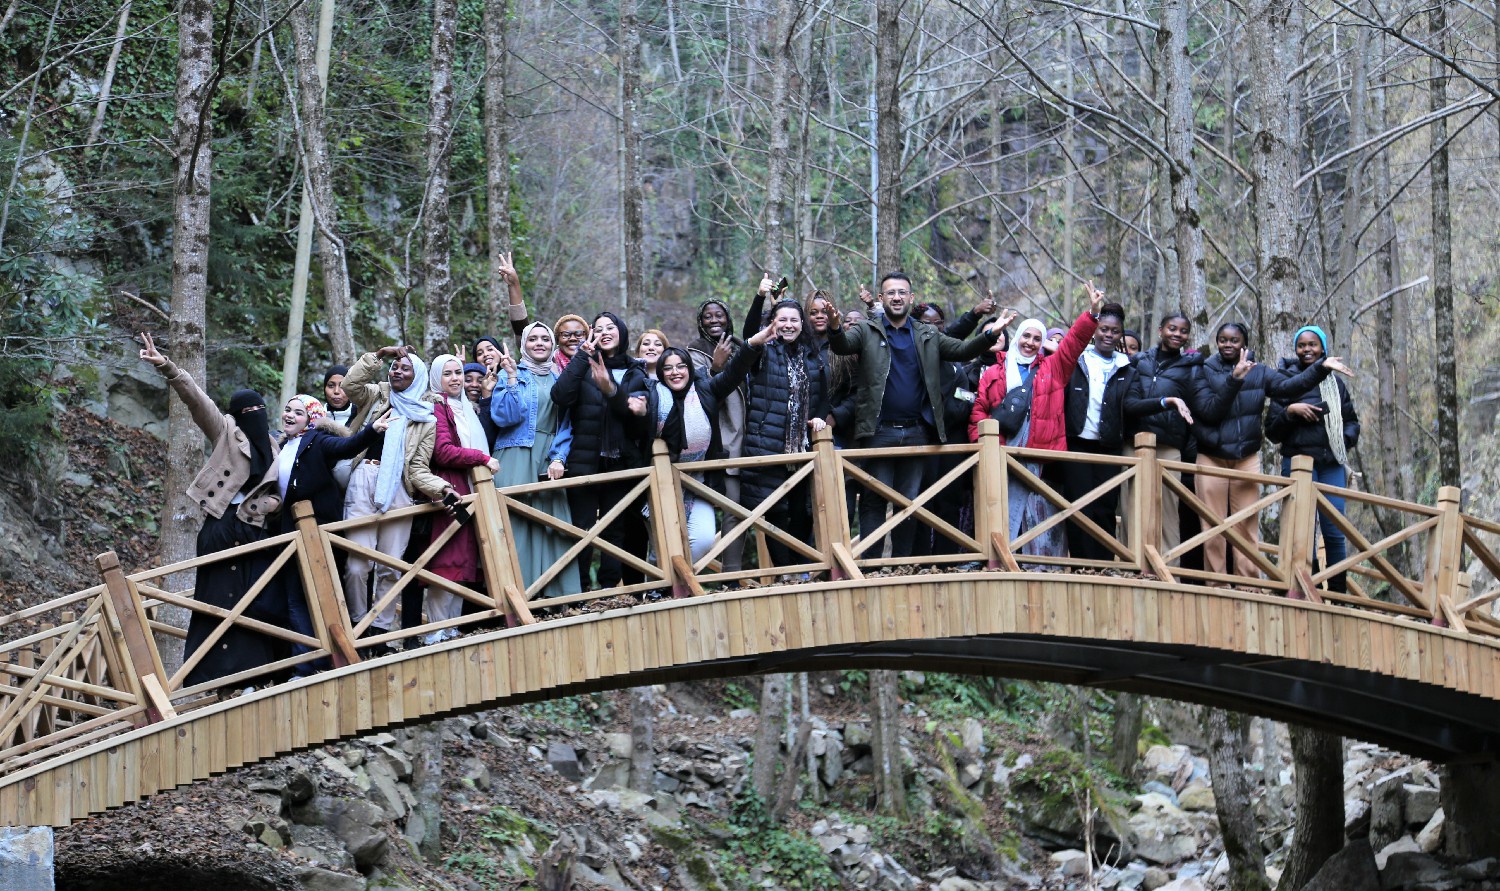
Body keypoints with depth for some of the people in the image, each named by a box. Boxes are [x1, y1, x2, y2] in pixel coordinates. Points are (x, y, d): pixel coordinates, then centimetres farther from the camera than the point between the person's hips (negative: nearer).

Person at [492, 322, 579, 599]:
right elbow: (503, 417, -8)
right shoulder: (511, 374, 6)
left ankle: (556, 596, -2)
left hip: (550, 463, 3)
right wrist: (512, 378, -15)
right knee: (517, 527, -10)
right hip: (516, 462, -3)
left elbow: (566, 423, 11)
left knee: (553, 529, -3)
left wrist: (559, 458, -3)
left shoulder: (559, 378, 16)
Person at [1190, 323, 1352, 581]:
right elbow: (1208, 410, -12)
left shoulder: (1259, 372, 7)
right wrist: (1234, 380, -21)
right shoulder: (1204, 372, 1)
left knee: (1247, 525, -1)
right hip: (1211, 457, -2)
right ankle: (1214, 584, 1)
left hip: (1247, 458, 2)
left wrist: (1321, 367, -19)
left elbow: (1289, 385, -8)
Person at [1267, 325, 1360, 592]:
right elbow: (1272, 432, 3)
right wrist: (1290, 411, -14)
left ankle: (1339, 595, 1)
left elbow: (1352, 421, 21)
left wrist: (1346, 440, 1)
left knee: (1335, 533, -2)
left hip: (1333, 464, 2)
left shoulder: (1335, 383, 14)